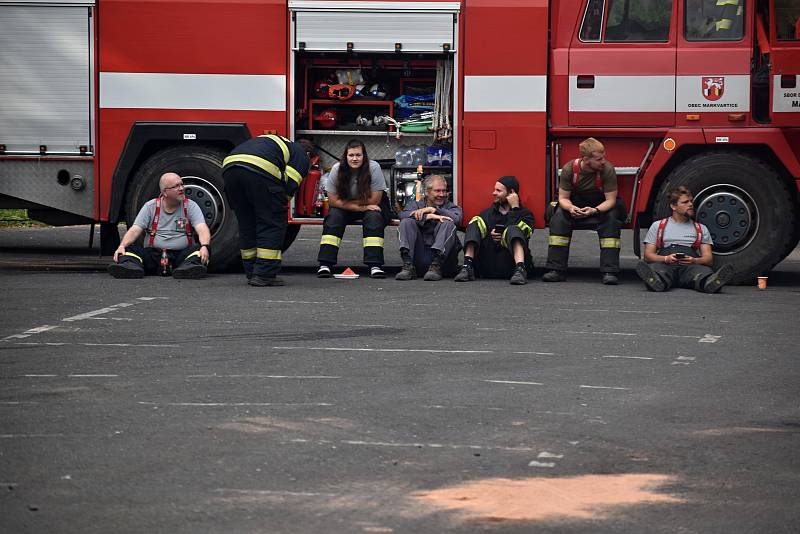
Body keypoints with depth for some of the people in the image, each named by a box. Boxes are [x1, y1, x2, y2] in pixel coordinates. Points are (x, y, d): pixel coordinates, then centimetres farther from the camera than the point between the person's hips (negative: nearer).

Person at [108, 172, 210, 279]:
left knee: (198, 249, -31)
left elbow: (202, 229, -8)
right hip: (153, 254, 1)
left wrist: (204, 246, -31)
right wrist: (122, 246, -20)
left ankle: (189, 266, -60)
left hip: (181, 254, -1)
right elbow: (134, 230, 0)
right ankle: (130, 265, -55)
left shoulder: (190, 206, 5)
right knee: (129, 248, -24)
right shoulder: (150, 207, 8)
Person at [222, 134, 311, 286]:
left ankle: (251, 274, 23)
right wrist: (281, 204, 17)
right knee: (272, 225, 5)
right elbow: (290, 182, 4)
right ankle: (264, 275, 2)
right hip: (259, 171, -7)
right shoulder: (301, 154, 21)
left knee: (247, 226, 19)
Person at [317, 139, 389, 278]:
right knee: (334, 216, -26)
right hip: (345, 209, 1)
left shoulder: (373, 168, -22)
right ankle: (325, 265, -30)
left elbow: (374, 200, -21)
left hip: (369, 206, -1)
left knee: (374, 217, -31)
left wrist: (348, 202, -19)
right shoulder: (337, 169, -18)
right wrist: (361, 208, -25)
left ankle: (375, 265, -34)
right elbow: (334, 201, -17)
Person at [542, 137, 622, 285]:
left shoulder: (607, 170, -25)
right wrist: (571, 208, -37)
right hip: (576, 204, 1)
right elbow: (563, 198, -13)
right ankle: (556, 270, -24)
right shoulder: (569, 169, -21)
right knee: (559, 217, -26)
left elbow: (610, 200, -22)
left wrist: (594, 211, -42)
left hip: (601, 206, -1)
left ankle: (609, 271, -32)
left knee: (611, 218, -32)